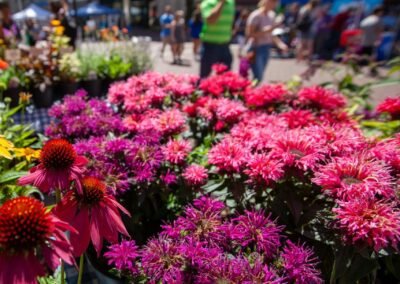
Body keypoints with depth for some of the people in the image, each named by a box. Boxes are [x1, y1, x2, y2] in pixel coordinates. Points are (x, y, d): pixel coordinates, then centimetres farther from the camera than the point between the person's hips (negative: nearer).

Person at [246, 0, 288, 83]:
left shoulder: (272, 15, 7)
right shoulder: (256, 16, -14)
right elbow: (250, 34, -17)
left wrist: (279, 43, -1)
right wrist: (268, 29, -24)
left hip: (266, 49, 7)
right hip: (256, 49, -7)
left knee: (259, 77, 8)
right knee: (258, 78, -11)